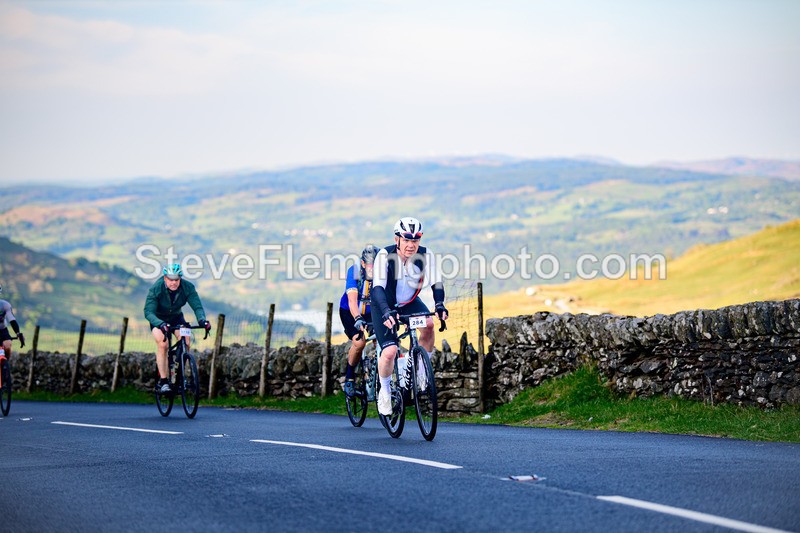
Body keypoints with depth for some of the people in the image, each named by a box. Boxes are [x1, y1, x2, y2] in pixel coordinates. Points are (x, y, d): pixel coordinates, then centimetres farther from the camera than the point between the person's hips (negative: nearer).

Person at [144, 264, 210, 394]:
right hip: (159, 319, -2)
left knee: (185, 343, -19)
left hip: (176, 318, 3)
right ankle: (163, 381, -19)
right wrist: (161, 324, -55)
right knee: (162, 344, -25)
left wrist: (202, 320, -50)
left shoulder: (188, 287, -23)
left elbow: (197, 306, -28)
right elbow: (148, 312, -36)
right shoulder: (156, 289, -30)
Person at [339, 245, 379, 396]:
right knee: (359, 342, -24)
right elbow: (352, 299, -37)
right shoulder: (354, 271, -27)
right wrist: (358, 319, -54)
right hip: (350, 312, -3)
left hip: (371, 311, 3)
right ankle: (348, 378, -3)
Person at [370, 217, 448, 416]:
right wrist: (386, 311, -53)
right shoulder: (385, 256, -27)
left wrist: (440, 305, -45)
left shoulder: (425, 256, -20)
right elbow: (378, 287, -36)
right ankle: (384, 392, 6)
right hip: (384, 305, -3)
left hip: (410, 302, 3)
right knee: (390, 351, -20)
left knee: (428, 323, -29)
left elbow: (436, 283, -25)